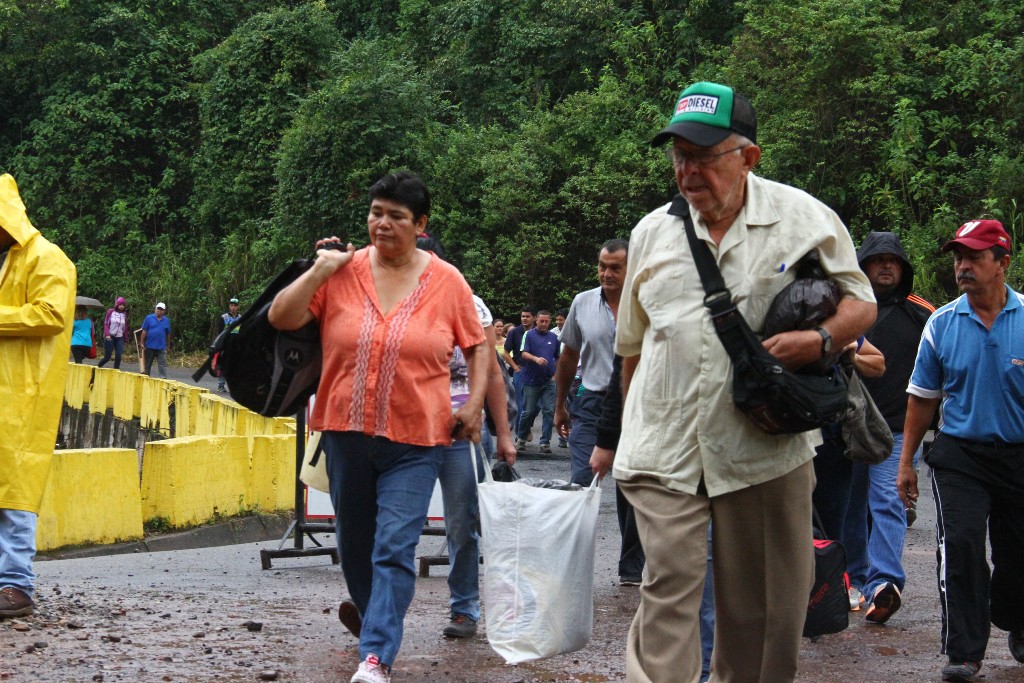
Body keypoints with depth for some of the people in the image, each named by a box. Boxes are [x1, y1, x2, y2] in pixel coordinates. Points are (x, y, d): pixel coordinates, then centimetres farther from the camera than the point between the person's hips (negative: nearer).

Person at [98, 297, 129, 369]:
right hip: (110, 337, -3)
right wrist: (107, 334, -17)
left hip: (119, 338, 3)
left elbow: (125, 327, 12)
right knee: (107, 357, -2)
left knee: (118, 356, -11)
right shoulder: (111, 312, -3)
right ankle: (97, 367, 22)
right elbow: (106, 324, -4)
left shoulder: (124, 314, 6)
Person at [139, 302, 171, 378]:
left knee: (162, 364, -6)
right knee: (147, 364, 11)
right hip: (149, 346, 0)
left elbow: (168, 334, 12)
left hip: (161, 347, 1)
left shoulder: (166, 320, 5)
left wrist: (168, 346, 14)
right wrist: (142, 343, -5)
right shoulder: (149, 318, -1)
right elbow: (144, 331, -2)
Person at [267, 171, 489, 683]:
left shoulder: (446, 281, -1)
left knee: (394, 549, -12)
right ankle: (371, 612, 45)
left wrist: (474, 402, -2)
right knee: (355, 542, 19)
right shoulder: (343, 270, -1)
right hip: (346, 430, 2)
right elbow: (281, 318, -3)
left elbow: (478, 347, 10)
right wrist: (319, 272, -13)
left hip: (415, 438, -2)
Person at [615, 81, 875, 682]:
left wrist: (821, 338, -16)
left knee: (761, 599, 6)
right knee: (670, 580, -11)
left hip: (765, 446, -1)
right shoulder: (653, 232, 11)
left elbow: (860, 303, 5)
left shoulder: (805, 219, 1)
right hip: (665, 446, 1)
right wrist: (634, 421, 23)